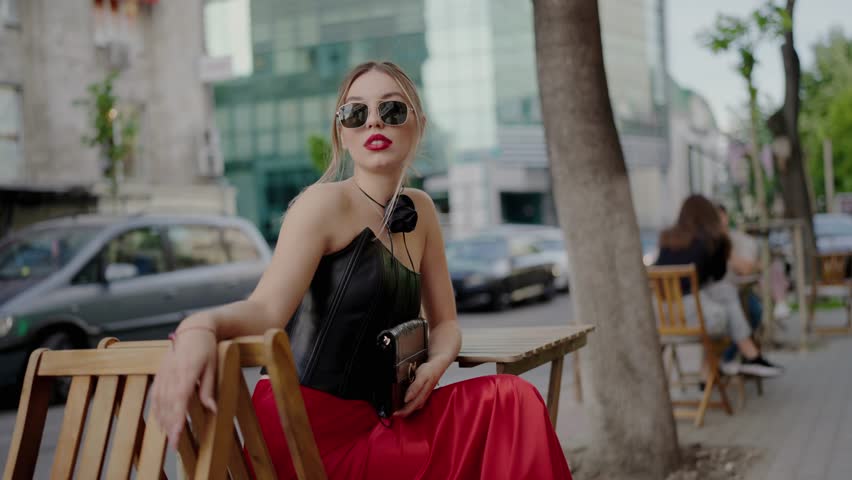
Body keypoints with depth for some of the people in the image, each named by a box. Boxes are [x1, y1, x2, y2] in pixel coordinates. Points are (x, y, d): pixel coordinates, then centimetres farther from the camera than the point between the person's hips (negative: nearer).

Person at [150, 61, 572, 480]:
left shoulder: (419, 211, 11)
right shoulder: (327, 204, -10)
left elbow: (444, 323, 16)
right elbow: (266, 309, -24)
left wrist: (434, 367, -7)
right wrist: (200, 328, -46)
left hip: (369, 421, 6)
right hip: (307, 430, -6)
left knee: (513, 402, -13)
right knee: (506, 404, -13)